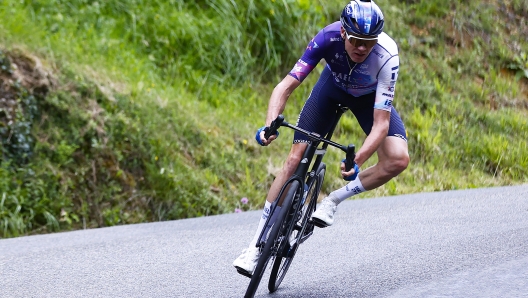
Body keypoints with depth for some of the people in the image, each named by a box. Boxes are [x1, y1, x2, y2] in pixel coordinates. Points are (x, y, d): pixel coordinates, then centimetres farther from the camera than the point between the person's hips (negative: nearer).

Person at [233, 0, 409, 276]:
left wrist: (356, 162, -54)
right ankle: (256, 246, -4)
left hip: (369, 96, 0)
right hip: (333, 85, 0)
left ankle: (333, 200, -4)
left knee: (398, 159, -24)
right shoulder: (328, 38, -37)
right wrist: (270, 126, -52)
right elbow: (285, 87, -35)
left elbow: (381, 124, -40)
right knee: (296, 158, -11)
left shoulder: (386, 56, -39)